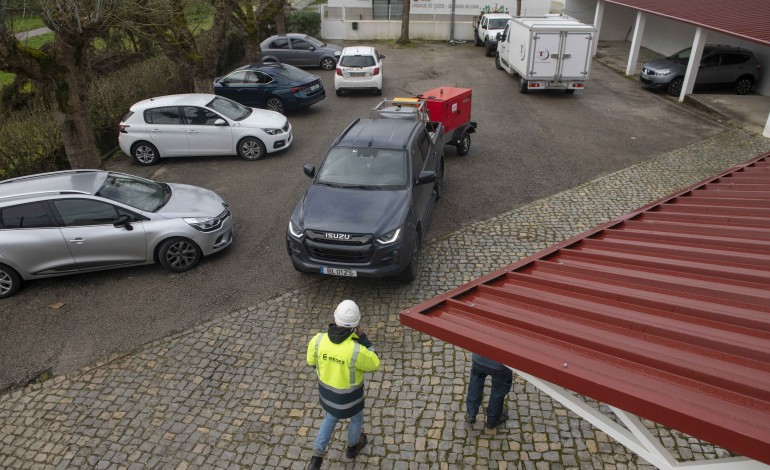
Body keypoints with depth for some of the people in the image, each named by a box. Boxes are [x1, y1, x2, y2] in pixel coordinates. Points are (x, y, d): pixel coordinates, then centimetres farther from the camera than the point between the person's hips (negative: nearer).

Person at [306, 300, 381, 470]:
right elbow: (374, 364, -17)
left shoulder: (318, 340, -28)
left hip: (327, 392, 3)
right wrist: (363, 337, -15)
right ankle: (352, 446, 59)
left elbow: (312, 360, -5)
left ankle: (317, 456, 38)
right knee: (357, 417, 32)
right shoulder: (356, 351, -39)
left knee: (331, 417, 35)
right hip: (348, 397, -3)